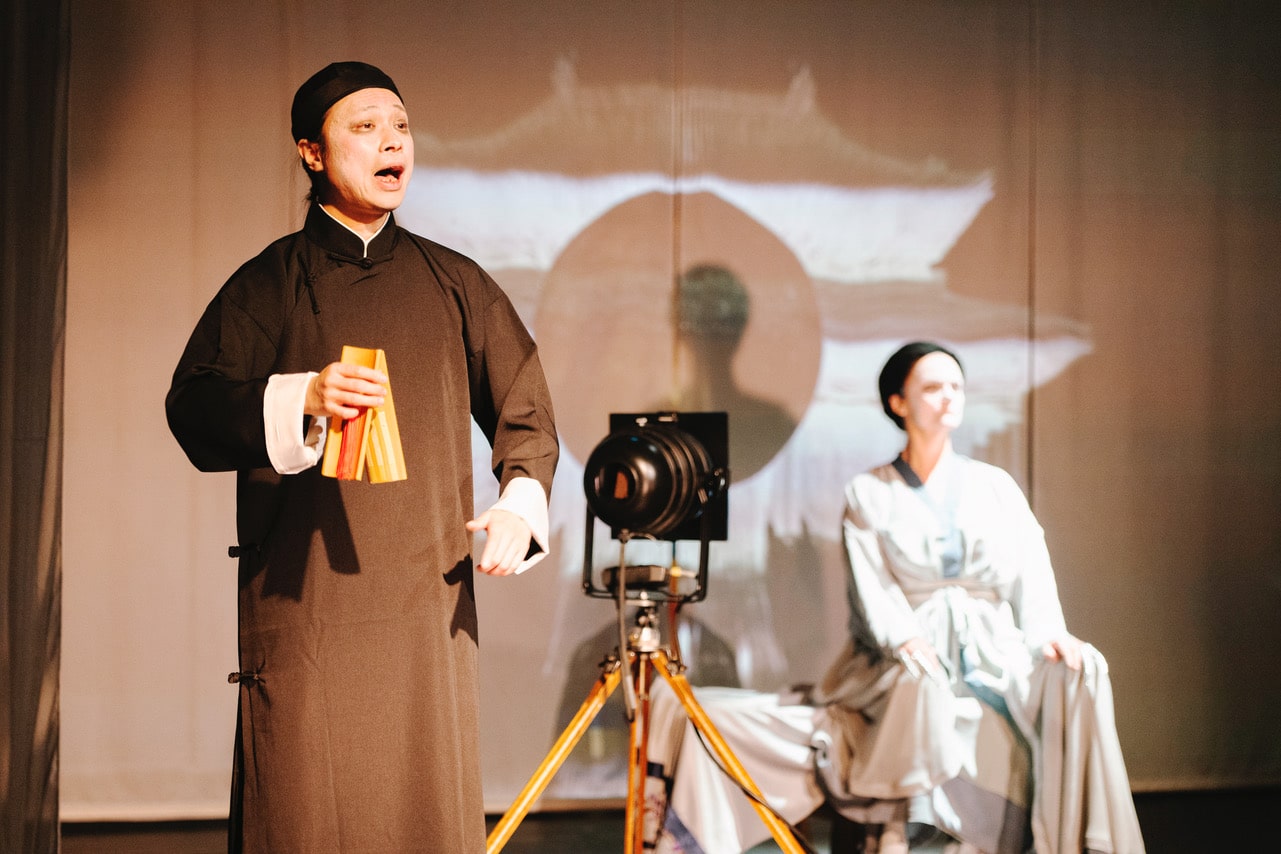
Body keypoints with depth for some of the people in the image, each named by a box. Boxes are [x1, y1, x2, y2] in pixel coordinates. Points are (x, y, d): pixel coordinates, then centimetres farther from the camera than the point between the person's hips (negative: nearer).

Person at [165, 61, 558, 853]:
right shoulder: (269, 285, 6)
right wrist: (300, 399, -18)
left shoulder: (454, 282, 14)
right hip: (303, 602, -2)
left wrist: (522, 499, -5)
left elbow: (524, 407, 14)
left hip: (429, 602, 2)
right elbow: (192, 406, -1)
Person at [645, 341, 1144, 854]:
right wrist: (905, 639, -23)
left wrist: (1050, 635, -16)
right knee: (922, 681, -38)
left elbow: (1031, 578, 5)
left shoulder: (996, 487, 14)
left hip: (994, 653, 2)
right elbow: (872, 587, -3)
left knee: (1080, 672, -28)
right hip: (900, 663, -2)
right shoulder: (868, 495, 9)